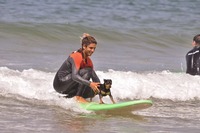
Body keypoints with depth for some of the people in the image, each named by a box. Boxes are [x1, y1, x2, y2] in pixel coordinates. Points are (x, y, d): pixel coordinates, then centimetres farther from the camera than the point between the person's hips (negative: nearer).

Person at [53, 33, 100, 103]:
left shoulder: (88, 60, 8)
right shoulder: (76, 56, -20)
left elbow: (94, 77, 6)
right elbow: (74, 76, -33)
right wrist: (90, 84, -44)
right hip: (60, 82, -9)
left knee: (94, 91, -2)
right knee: (87, 71, -23)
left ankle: (68, 97, 8)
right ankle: (79, 97, -21)